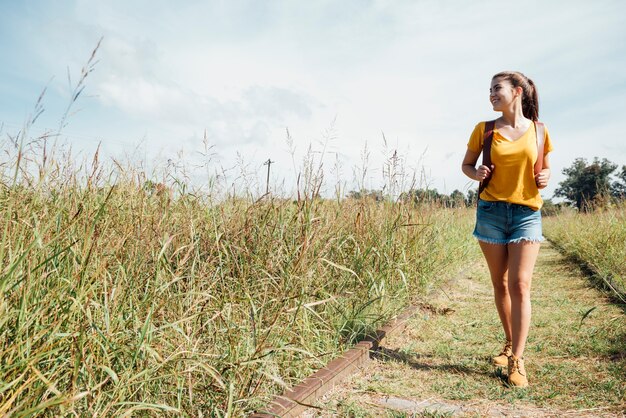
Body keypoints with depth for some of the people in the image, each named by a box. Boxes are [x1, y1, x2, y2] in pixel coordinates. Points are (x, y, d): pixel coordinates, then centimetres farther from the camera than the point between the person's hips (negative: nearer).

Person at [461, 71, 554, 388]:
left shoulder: (538, 130, 5)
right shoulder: (484, 130, 3)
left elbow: (545, 168, 18)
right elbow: (466, 164, 12)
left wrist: (545, 178, -5)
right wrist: (477, 173, -10)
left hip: (527, 214, 0)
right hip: (491, 211, 1)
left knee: (520, 285, -9)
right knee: (500, 284, 9)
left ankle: (518, 361, -1)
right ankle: (510, 344, 29)